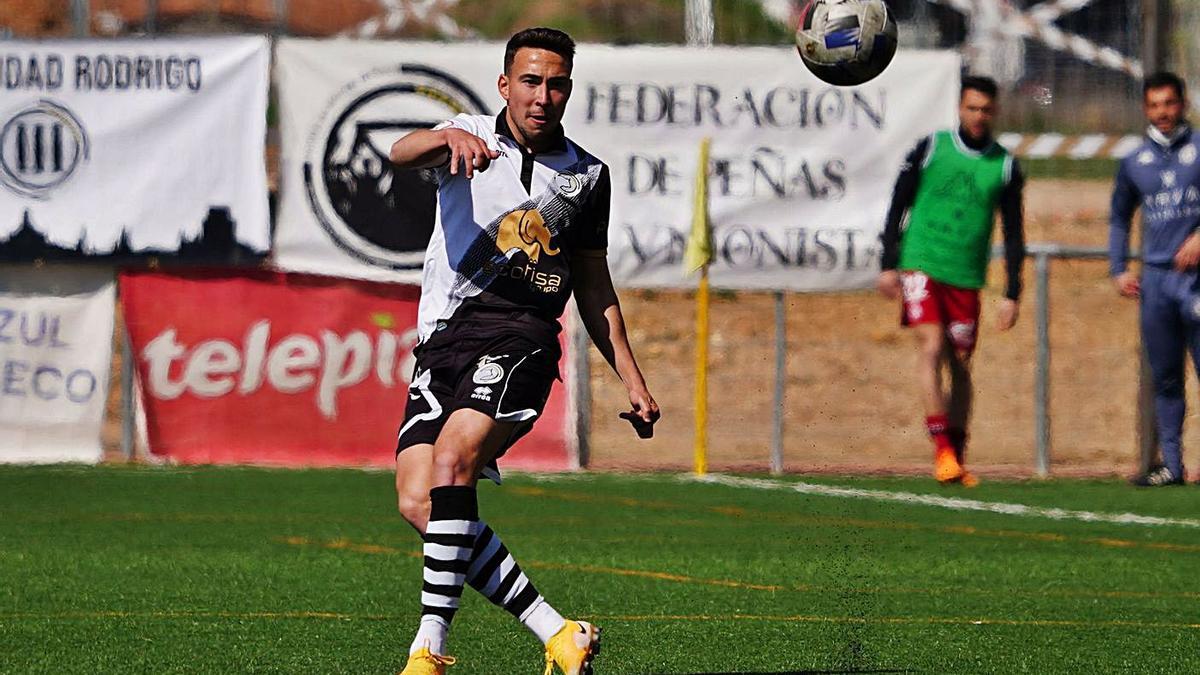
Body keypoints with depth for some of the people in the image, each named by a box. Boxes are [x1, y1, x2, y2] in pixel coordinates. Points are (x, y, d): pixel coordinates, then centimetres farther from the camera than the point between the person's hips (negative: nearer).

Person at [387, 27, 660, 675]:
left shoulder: (587, 175, 14)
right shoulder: (470, 139, 8)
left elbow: (593, 286, 24)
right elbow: (402, 153, -16)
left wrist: (631, 378, 19)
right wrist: (447, 138, -39)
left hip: (520, 337, -1)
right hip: (442, 341, 1)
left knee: (450, 463, -27)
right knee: (418, 505, -15)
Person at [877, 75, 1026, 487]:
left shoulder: (1005, 167, 5)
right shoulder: (930, 149, 1)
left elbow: (1013, 234, 8)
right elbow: (898, 206, 6)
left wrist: (1012, 294, 3)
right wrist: (888, 264, 0)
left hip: (966, 278, 2)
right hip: (920, 265, -2)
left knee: (959, 364, 4)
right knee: (931, 348, -16)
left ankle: (957, 457, 14)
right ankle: (942, 450, -19)